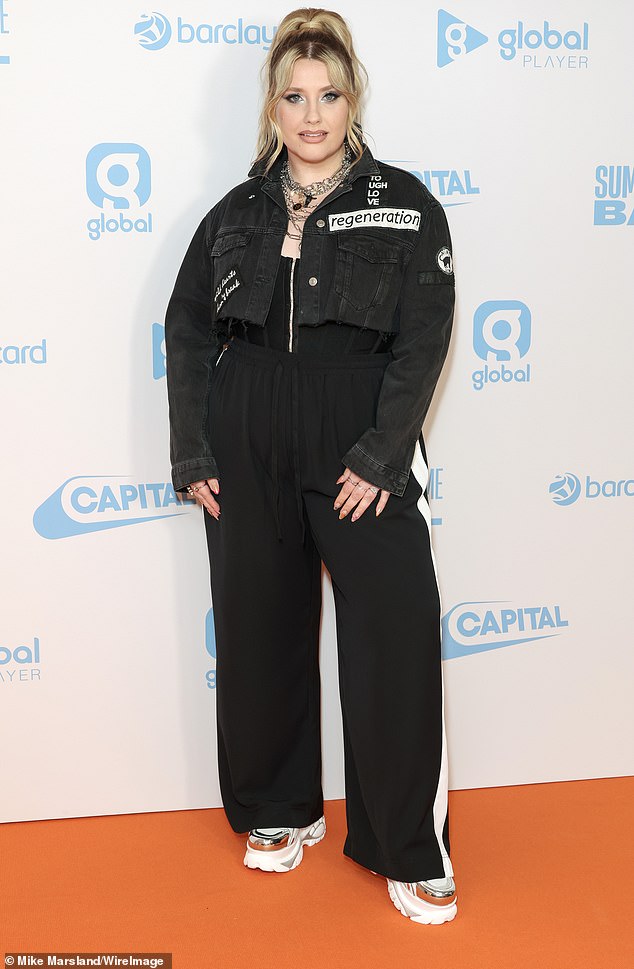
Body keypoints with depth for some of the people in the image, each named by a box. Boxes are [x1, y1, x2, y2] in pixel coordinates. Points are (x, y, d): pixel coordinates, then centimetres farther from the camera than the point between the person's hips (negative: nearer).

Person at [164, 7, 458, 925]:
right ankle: (280, 812, 31)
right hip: (249, 454, 3)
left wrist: (382, 458, -14)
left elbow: (423, 340, -6)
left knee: (398, 639, -5)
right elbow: (188, 329, 10)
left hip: (365, 455, -3)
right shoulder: (237, 214, 9)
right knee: (260, 633, 10)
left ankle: (408, 850, 12)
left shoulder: (405, 207, 0)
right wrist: (192, 454, 2)